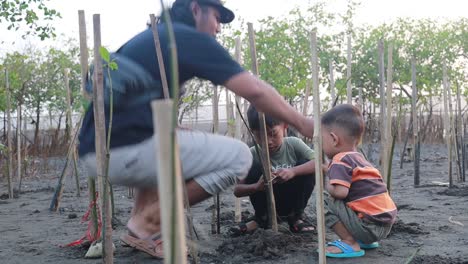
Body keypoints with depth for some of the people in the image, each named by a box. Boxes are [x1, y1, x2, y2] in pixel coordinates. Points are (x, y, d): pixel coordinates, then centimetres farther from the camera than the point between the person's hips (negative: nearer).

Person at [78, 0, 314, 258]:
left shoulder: (147, 37, 26)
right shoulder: (189, 38, 1)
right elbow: (254, 90, -6)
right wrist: (303, 124, 4)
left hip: (96, 151, 9)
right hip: (127, 150, -9)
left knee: (180, 148, 36)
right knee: (239, 157, -2)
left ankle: (140, 223, 16)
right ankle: (147, 224, 1)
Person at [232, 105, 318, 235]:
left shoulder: (293, 144, -17)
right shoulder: (252, 154, -17)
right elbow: (237, 190, -19)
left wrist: (293, 171, -43)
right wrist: (257, 186, -40)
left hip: (292, 203, 0)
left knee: (306, 165, -25)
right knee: (254, 168, -25)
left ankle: (295, 216, -5)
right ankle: (261, 217, -3)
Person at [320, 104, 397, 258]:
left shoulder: (340, 161, -12)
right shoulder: (358, 157, 15)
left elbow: (340, 192, -26)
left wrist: (328, 185, -3)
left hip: (370, 225, -9)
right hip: (385, 222, 9)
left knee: (326, 202, -10)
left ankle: (350, 244, -7)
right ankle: (365, 240, 18)